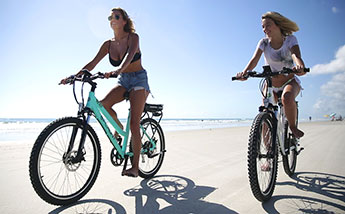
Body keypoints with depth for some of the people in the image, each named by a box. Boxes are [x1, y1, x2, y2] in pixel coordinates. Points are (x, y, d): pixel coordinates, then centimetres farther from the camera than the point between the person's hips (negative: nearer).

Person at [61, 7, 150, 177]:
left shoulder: (133, 37, -9)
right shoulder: (108, 44, 5)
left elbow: (130, 55, -30)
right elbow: (93, 63, -1)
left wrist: (118, 70, -50)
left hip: (138, 80, -5)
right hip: (123, 81, 5)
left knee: (134, 125, -13)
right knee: (103, 104, -25)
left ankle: (135, 166, -7)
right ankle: (119, 127, 5)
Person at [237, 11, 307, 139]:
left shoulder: (290, 39, -9)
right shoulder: (264, 42, -5)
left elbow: (296, 56, -28)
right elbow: (255, 59, -22)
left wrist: (300, 66, -52)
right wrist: (244, 72, -43)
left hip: (290, 81, -2)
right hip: (271, 84, 2)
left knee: (287, 98, -37)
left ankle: (293, 127, -9)